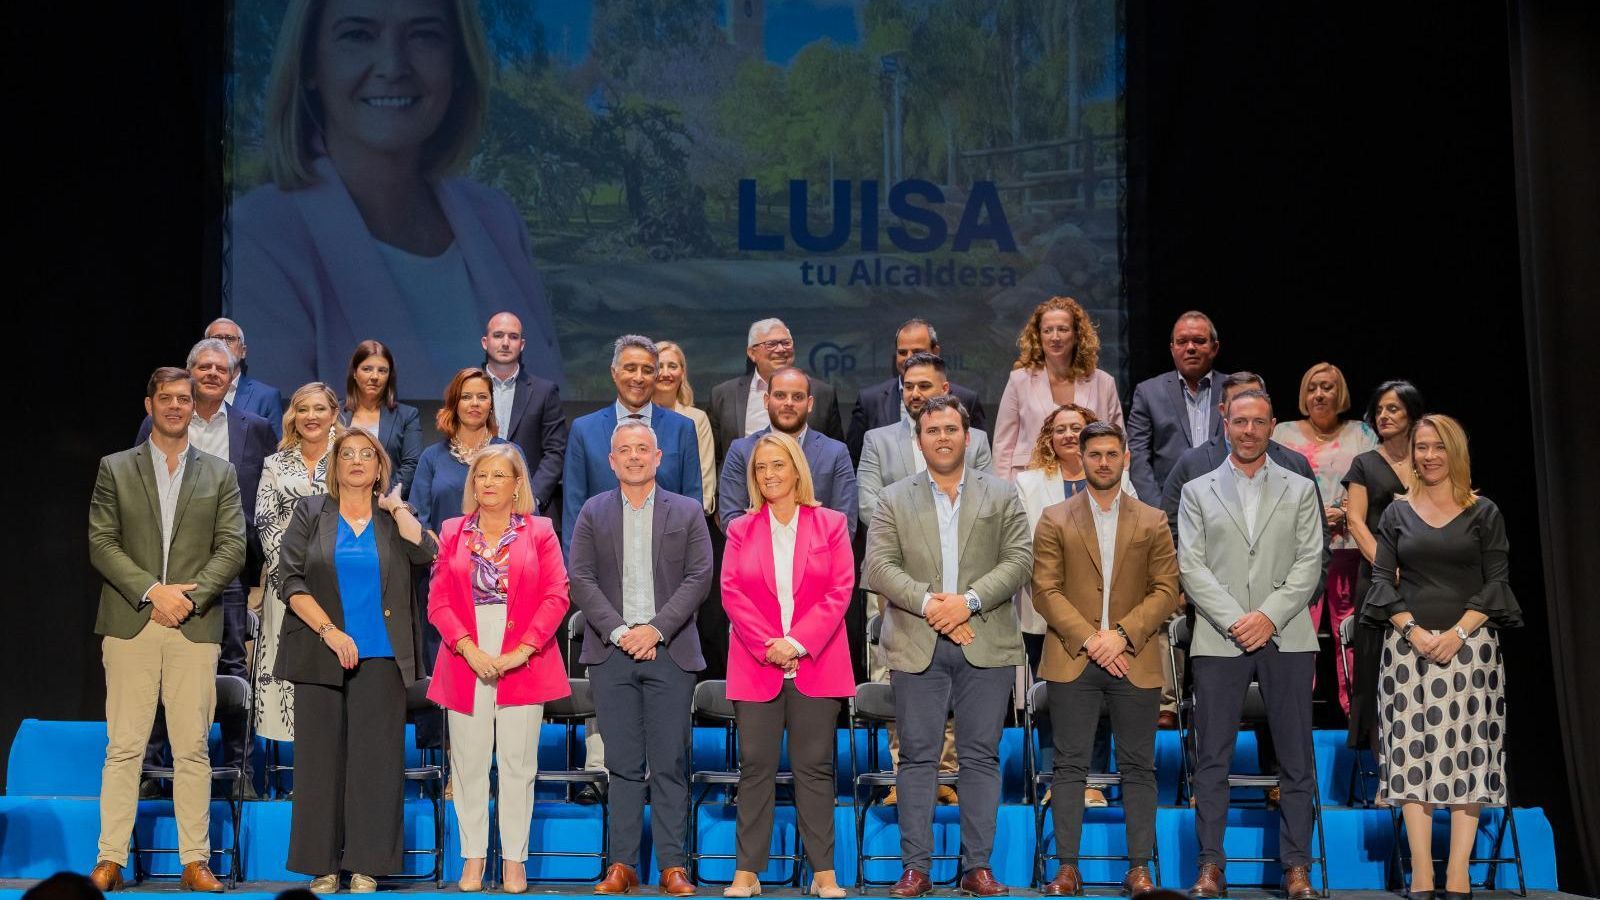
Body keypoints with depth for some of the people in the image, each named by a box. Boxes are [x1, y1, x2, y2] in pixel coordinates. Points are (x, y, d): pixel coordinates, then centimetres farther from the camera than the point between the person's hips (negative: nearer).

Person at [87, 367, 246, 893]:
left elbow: (232, 548, 4)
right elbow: (102, 544, 2)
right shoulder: (115, 469, 10)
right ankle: (111, 860, 3)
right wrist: (152, 592, -10)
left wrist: (189, 597, -9)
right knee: (124, 746, -1)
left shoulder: (220, 474, 13)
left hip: (195, 627, 1)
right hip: (130, 625, 0)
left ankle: (195, 861, 5)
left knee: (193, 748, 1)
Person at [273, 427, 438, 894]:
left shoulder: (394, 518, 12)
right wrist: (329, 631, -10)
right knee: (321, 755, 1)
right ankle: (322, 864, 8)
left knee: (375, 758, -1)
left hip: (380, 657, 0)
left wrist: (396, 507, 0)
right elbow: (291, 579, -1)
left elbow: (424, 552, -8)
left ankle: (366, 864, 4)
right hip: (321, 656, 0)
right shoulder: (310, 513, 9)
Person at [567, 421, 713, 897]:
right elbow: (580, 579, 3)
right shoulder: (592, 512, 11)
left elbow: (699, 577, 0)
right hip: (611, 652, 1)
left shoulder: (688, 512, 9)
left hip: (670, 652, -1)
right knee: (623, 764, 2)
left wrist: (657, 629, -11)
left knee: (670, 764, -1)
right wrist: (618, 631, -9)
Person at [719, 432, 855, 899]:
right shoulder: (741, 529, 9)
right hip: (755, 665, 1)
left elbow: (841, 589, -2)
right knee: (755, 767, 2)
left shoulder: (831, 524, 6)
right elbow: (732, 593, 1)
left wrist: (798, 642, -12)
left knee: (815, 768, 3)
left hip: (816, 664, -1)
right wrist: (768, 644, -12)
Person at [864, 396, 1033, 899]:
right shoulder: (894, 499, 10)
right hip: (916, 646, 0)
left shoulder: (1002, 495, 11)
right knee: (917, 757, 1)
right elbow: (879, 566, 0)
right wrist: (929, 603, -14)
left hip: (986, 645, 0)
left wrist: (968, 601, -12)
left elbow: (1018, 559, 1)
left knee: (980, 757, 2)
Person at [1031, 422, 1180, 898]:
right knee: (1070, 765, 0)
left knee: (1138, 767, 3)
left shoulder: (1153, 521, 9)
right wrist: (1088, 640, -12)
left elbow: (1166, 590, 3)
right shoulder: (1054, 520, 7)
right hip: (1072, 659, -1)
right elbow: (1046, 590, -1)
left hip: (1134, 660, 1)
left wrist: (1121, 635, -11)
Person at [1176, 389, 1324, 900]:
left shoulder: (1300, 490, 13)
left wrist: (1269, 616, -10)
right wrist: (1233, 621, -10)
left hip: (1286, 639, 1)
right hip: (1219, 640, 0)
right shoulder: (1197, 492, 11)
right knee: (1212, 759, -1)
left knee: (1295, 759, 1)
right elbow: (1191, 566, 2)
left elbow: (1309, 563, 4)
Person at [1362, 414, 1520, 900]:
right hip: (1410, 644, 1)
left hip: (1469, 644, -1)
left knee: (1467, 752, -4)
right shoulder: (1397, 513, 9)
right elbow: (1383, 577, 5)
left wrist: (1458, 632, -11)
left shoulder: (1484, 513, 6)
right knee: (1413, 752, -3)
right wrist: (1413, 630, -9)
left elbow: (1496, 581, 2)